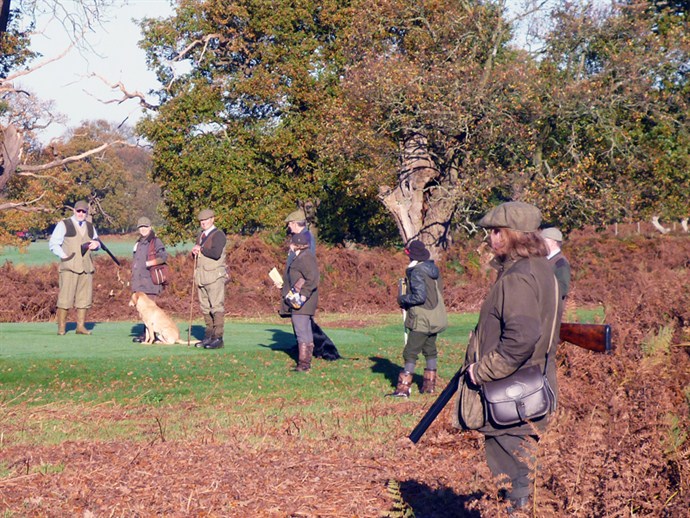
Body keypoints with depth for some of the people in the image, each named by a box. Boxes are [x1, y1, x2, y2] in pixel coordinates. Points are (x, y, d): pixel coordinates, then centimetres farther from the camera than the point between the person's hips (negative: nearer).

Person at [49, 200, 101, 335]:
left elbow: (96, 242, 29)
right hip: (69, 267, -5)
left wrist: (96, 244, 5)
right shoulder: (63, 225, 3)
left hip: (86, 267, 5)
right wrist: (64, 256, -12)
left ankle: (81, 327, 9)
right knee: (65, 298, -8)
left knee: (84, 298, 3)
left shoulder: (90, 227, 19)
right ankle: (61, 328, -4)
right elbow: (53, 244, 0)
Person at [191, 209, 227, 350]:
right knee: (205, 308, 8)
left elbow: (216, 253, -20)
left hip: (215, 276, -8)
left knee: (217, 307, -10)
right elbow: (197, 252, 24)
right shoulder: (201, 235, 20)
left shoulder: (218, 235, -6)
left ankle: (218, 338, -12)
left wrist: (201, 249, -8)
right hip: (202, 277, 8)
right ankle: (208, 336, 13)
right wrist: (194, 252, 1)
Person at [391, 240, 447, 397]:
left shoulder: (417, 272, -18)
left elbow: (419, 297, -23)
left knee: (410, 353, -5)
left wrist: (402, 299, -7)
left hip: (422, 320, -9)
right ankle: (430, 384, 23)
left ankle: (404, 387, -6)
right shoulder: (434, 269, 9)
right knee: (430, 351, 17)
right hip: (436, 319, 9)